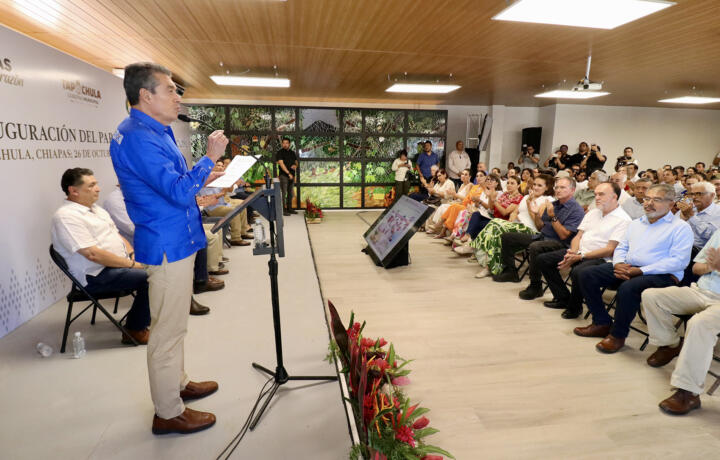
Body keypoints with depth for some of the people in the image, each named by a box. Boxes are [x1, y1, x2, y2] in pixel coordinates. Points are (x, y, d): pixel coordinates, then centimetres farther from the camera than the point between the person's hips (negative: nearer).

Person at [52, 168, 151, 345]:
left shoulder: (95, 209, 15)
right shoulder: (66, 217, -15)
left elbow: (117, 235, 19)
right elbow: (93, 254, -23)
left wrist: (133, 254, 0)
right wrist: (131, 264, -20)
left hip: (121, 262, 10)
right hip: (96, 276, -9)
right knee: (150, 277, -25)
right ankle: (135, 330, -8)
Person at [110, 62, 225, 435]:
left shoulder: (153, 132, 13)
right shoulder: (138, 138, -20)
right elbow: (179, 191, -26)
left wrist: (203, 178, 12)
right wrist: (209, 158, -16)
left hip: (175, 242, 11)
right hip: (168, 246, -10)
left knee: (173, 324, 21)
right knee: (168, 328, 1)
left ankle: (178, 384, 39)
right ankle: (168, 414, 17)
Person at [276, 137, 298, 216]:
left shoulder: (292, 153, 14)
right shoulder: (280, 153, -5)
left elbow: (296, 162, 23)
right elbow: (281, 164, -15)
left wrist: (295, 166, -3)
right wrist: (288, 173, -22)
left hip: (292, 176, 6)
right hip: (283, 175, -6)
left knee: (291, 193, 10)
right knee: (284, 193, -7)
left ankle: (289, 208, 19)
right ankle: (283, 210, -6)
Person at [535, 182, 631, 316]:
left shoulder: (623, 220, -8)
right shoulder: (592, 213, 17)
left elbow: (609, 250, -15)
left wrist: (580, 257, -20)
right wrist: (572, 252, -7)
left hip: (600, 259, -8)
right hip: (579, 252, 8)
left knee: (577, 272, -38)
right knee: (543, 259, -2)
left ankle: (574, 307, -9)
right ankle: (563, 298, 3)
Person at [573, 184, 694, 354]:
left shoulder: (681, 227, -1)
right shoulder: (636, 223, 21)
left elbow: (678, 261, -12)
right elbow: (621, 247, 21)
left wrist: (641, 271, -21)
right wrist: (618, 264, -4)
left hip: (661, 275, -7)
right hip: (626, 269, 7)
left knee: (628, 287, -37)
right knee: (587, 275, -9)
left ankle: (618, 335, -15)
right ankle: (602, 323, 0)